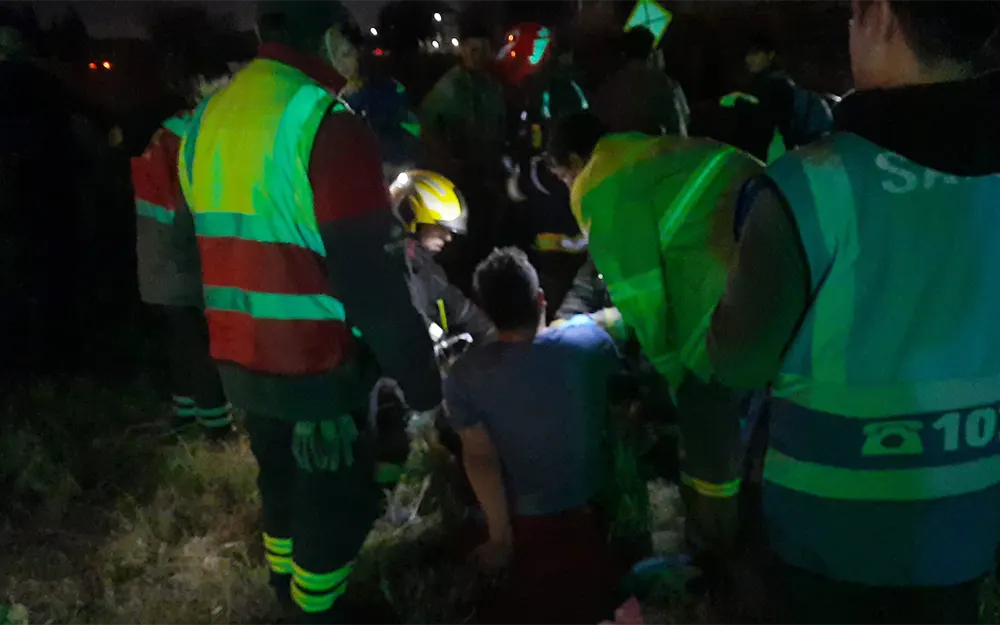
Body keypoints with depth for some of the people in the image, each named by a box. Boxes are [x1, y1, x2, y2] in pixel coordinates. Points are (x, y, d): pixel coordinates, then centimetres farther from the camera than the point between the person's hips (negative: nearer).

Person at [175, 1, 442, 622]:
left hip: (241, 360, 8)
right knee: (334, 508, 10)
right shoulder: (325, 123, -18)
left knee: (285, 490, 24)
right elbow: (371, 278, -22)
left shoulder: (209, 119, 7)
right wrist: (420, 375, -14)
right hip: (319, 366, -8)